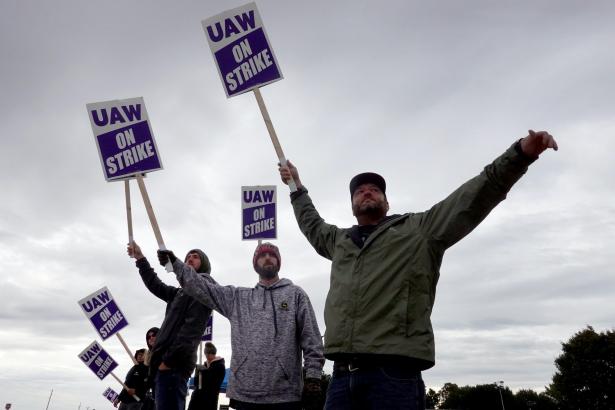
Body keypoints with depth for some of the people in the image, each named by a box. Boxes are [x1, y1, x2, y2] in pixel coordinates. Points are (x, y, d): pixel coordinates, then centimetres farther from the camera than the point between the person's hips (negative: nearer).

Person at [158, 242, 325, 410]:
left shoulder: (295, 294, 8)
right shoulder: (238, 297, 16)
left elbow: (311, 338, 2)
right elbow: (203, 287, 10)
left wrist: (313, 373, -8)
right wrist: (175, 263, 1)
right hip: (244, 392, 3)